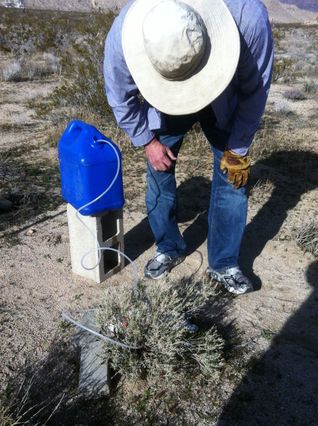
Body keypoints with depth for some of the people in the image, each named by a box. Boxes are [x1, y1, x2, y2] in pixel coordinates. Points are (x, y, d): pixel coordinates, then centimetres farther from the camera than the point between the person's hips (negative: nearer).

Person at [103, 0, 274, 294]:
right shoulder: (123, 35, -35)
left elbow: (255, 89, -19)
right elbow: (121, 97, -13)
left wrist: (238, 148, -14)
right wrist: (147, 141, -10)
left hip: (225, 103, 0)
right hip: (163, 104, 1)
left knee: (233, 175, -6)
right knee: (159, 173, -1)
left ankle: (224, 264, 11)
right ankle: (169, 249, 22)